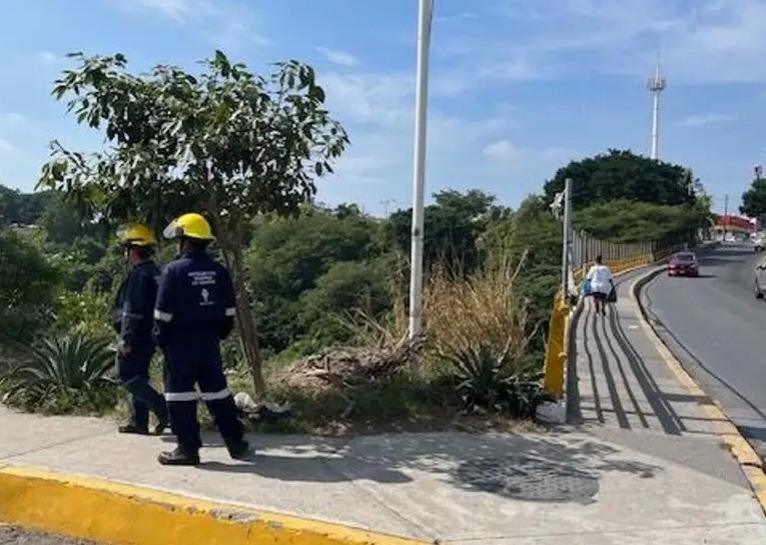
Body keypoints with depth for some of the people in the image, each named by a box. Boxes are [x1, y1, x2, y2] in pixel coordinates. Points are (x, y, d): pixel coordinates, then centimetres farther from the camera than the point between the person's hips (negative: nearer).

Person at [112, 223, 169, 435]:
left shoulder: (138, 275, -18)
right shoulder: (156, 273, 12)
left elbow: (132, 311, -23)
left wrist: (126, 339, -22)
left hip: (136, 336, -9)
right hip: (149, 335, 10)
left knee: (126, 376, -3)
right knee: (138, 376, 14)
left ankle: (163, 408, -12)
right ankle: (139, 422, 18)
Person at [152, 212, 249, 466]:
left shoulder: (174, 270, -12)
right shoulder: (219, 271, 5)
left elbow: (163, 314, -12)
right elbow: (229, 312, 9)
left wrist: (161, 340, 1)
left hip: (180, 342, -6)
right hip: (210, 341, 6)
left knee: (180, 394, 3)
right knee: (217, 391, 13)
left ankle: (188, 449, 6)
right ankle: (236, 442, 18)